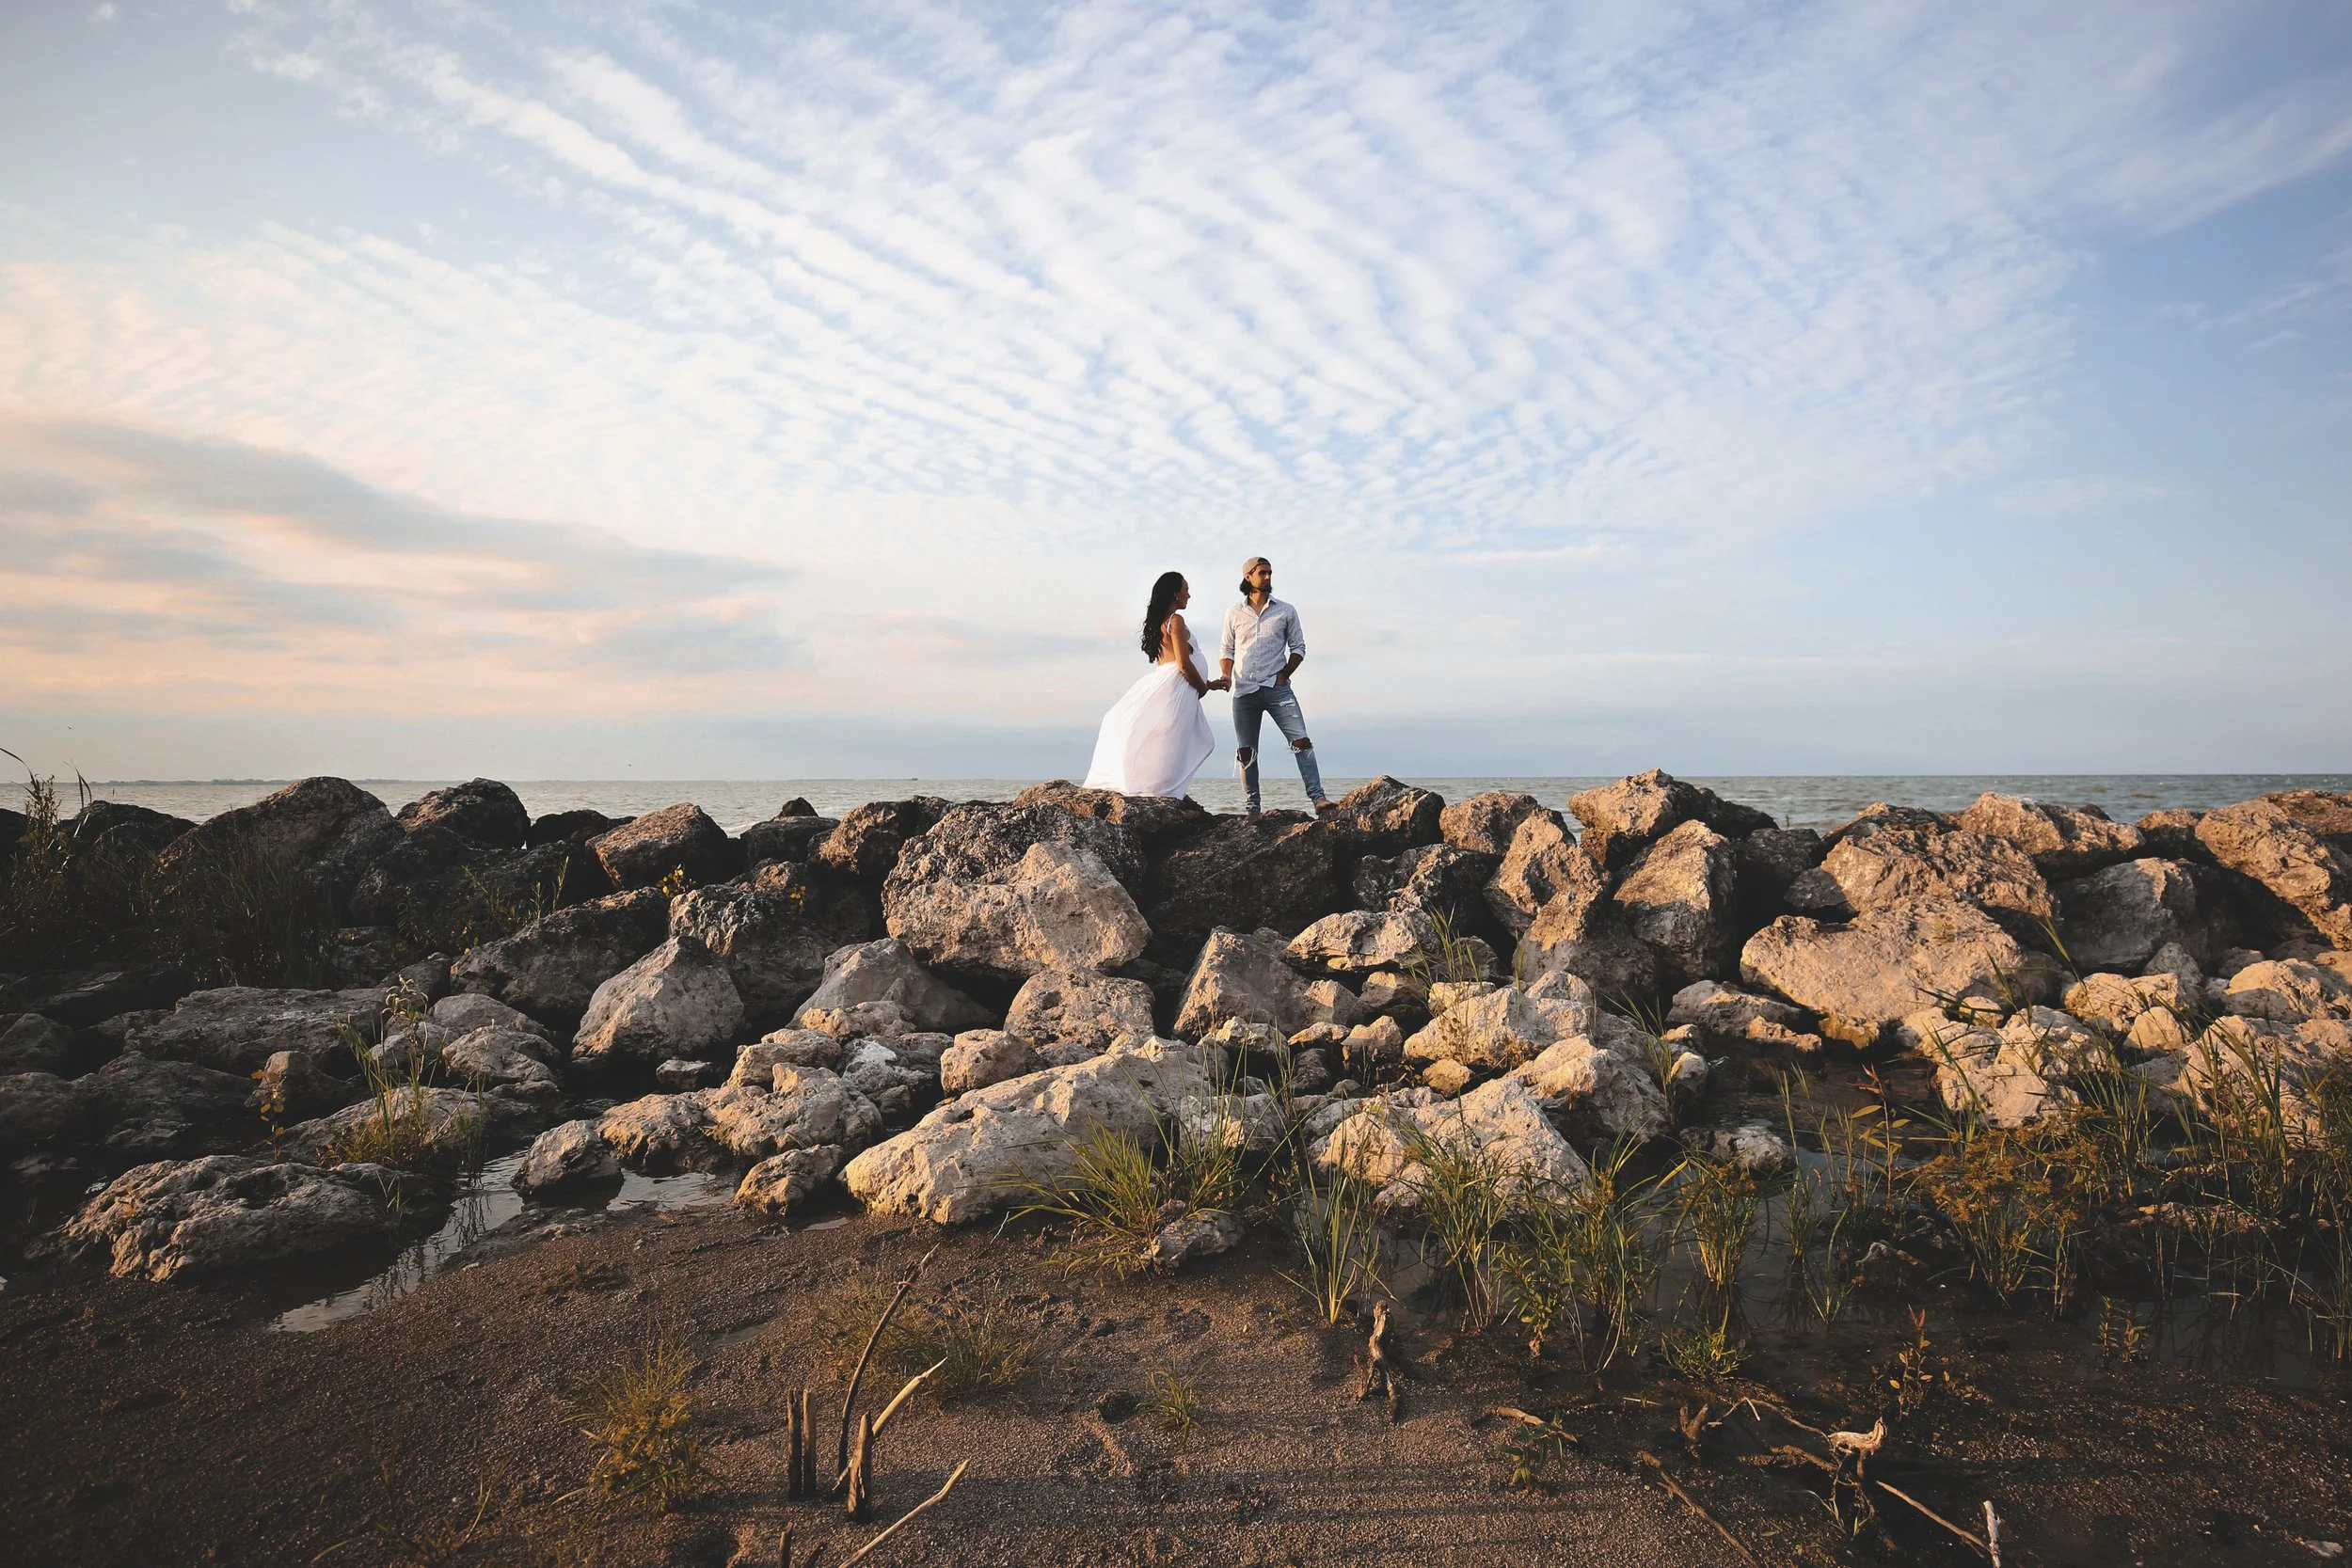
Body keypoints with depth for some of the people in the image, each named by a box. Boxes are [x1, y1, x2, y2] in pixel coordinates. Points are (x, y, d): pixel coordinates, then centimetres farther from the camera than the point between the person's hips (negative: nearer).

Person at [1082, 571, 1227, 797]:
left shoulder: (1157, 622, 21)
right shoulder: (1176, 621, -7)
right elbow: (1184, 665, -13)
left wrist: (1208, 683, 23)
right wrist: (1204, 689, 4)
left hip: (1161, 683, 9)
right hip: (1175, 688, -9)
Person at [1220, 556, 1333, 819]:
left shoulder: (1285, 611, 8)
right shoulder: (1234, 614, 10)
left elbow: (1298, 647, 11)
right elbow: (1226, 650, 16)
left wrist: (1284, 675, -2)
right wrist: (1227, 676, -2)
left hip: (1276, 688, -1)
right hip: (1244, 692, 1)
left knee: (1301, 741, -15)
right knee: (1246, 752, 2)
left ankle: (1317, 797, -17)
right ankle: (1253, 809, 8)